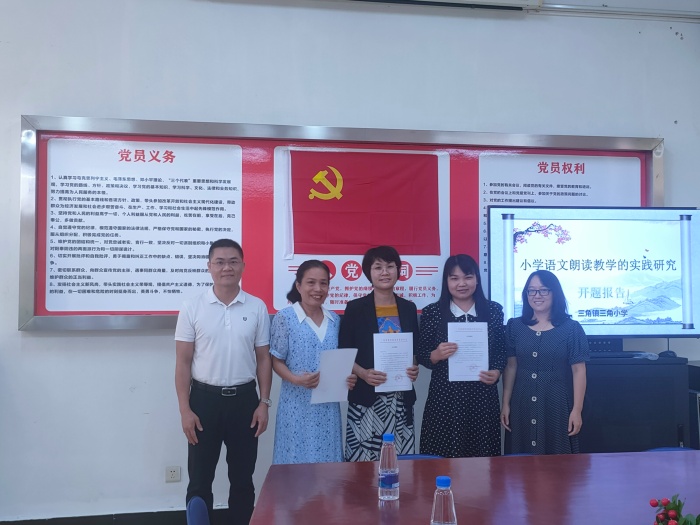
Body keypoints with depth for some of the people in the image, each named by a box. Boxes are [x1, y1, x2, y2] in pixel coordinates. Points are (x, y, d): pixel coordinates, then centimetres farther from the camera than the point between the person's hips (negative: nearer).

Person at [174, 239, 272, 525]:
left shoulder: (257, 307, 0)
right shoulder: (192, 307, -4)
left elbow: (263, 359, 5)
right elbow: (183, 362, -2)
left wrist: (264, 402, -1)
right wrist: (184, 409, -8)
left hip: (244, 398, 1)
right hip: (205, 398, -1)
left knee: (242, 477, 13)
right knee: (200, 479, 9)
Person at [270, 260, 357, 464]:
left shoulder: (335, 320, 8)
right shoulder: (285, 317, -6)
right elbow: (276, 361, -3)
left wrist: (347, 377, -3)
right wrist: (296, 379, -20)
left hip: (329, 405, 4)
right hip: (297, 405, -4)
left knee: (328, 460, 10)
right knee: (297, 461, 3)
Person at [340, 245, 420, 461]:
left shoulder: (408, 308, 8)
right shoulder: (355, 308, -3)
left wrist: (414, 368, -4)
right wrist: (363, 373, -17)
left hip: (401, 397, 3)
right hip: (365, 397, -3)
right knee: (364, 461, -3)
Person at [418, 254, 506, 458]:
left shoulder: (494, 310, 4)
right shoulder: (432, 312, -1)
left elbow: (501, 351, 12)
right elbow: (421, 355, 2)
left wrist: (496, 372, -6)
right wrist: (436, 355, -18)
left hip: (483, 396, 2)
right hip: (444, 397, -1)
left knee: (483, 458, 6)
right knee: (443, 458, 0)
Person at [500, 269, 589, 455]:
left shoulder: (571, 328, -4)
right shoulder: (515, 326, 4)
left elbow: (578, 370, -5)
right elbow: (511, 366, 6)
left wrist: (577, 410, -8)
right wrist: (505, 404, 3)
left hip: (557, 405, -2)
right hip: (522, 405, 3)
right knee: (523, 459, 9)